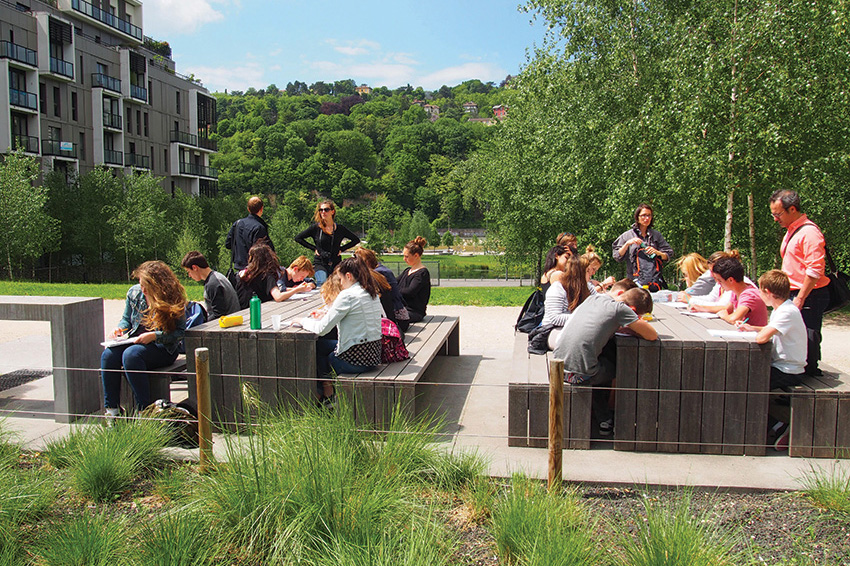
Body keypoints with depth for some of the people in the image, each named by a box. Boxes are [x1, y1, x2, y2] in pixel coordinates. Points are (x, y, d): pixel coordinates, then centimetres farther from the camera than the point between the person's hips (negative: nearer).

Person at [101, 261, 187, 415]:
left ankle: (144, 409, -26)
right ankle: (111, 409, -16)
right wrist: (120, 328, -3)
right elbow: (126, 319, 19)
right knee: (108, 354, -24)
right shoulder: (134, 292, 5)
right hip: (134, 341, 6)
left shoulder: (174, 299, -11)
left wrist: (154, 336, -22)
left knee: (130, 355, -34)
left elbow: (179, 332, -11)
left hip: (163, 347, -5)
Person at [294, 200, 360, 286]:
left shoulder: (340, 228, 6)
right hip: (320, 263, -2)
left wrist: (342, 249, 6)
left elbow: (356, 239, 16)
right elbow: (298, 238, 9)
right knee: (323, 284, -26)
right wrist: (313, 248, 2)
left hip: (336, 264, 2)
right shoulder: (315, 228, 3)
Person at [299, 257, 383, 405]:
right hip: (374, 354, 8)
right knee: (322, 344, 23)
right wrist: (327, 316, 14)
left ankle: (328, 396, 27)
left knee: (317, 347, 17)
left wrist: (303, 321, 2)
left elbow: (322, 329, -16)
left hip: (356, 358, -8)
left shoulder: (347, 295, -17)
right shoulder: (372, 293, 8)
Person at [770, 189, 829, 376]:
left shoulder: (809, 232, -15)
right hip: (794, 294, 9)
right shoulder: (791, 231, 16)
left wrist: (800, 299, -19)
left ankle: (810, 371, 6)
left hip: (809, 297, -9)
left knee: (808, 338, -4)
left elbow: (815, 270, -20)